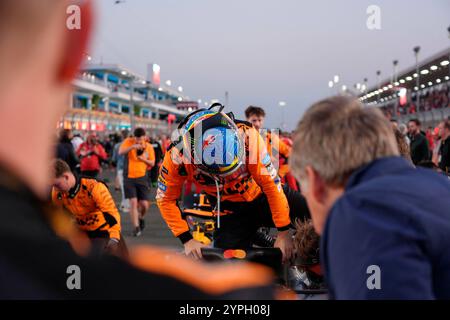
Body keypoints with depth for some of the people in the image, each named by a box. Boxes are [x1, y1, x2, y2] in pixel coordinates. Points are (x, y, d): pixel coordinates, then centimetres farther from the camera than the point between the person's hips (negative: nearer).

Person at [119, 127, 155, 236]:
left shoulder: (148, 147, 1)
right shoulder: (128, 141, -4)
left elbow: (152, 163, 8)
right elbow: (121, 152, -21)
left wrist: (144, 159, -12)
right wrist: (132, 147, -36)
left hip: (142, 177, 2)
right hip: (129, 177, -1)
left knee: (144, 204, -1)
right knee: (133, 202, -8)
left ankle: (141, 218, 32)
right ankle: (136, 227, 0)